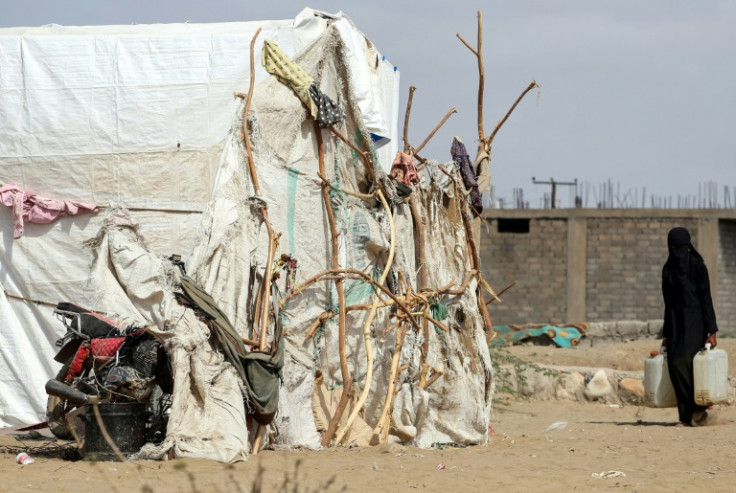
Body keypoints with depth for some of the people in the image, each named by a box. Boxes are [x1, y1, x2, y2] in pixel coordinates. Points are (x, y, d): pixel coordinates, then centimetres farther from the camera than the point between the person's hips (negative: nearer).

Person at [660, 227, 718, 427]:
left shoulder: (697, 266, -8)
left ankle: (699, 408, -1)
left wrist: (712, 331, -15)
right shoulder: (668, 269, 11)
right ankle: (688, 416, 3)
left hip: (694, 322, -6)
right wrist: (666, 335, 16)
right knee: (675, 367, -3)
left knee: (682, 363, -18)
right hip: (676, 323, 6)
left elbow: (706, 299, -10)